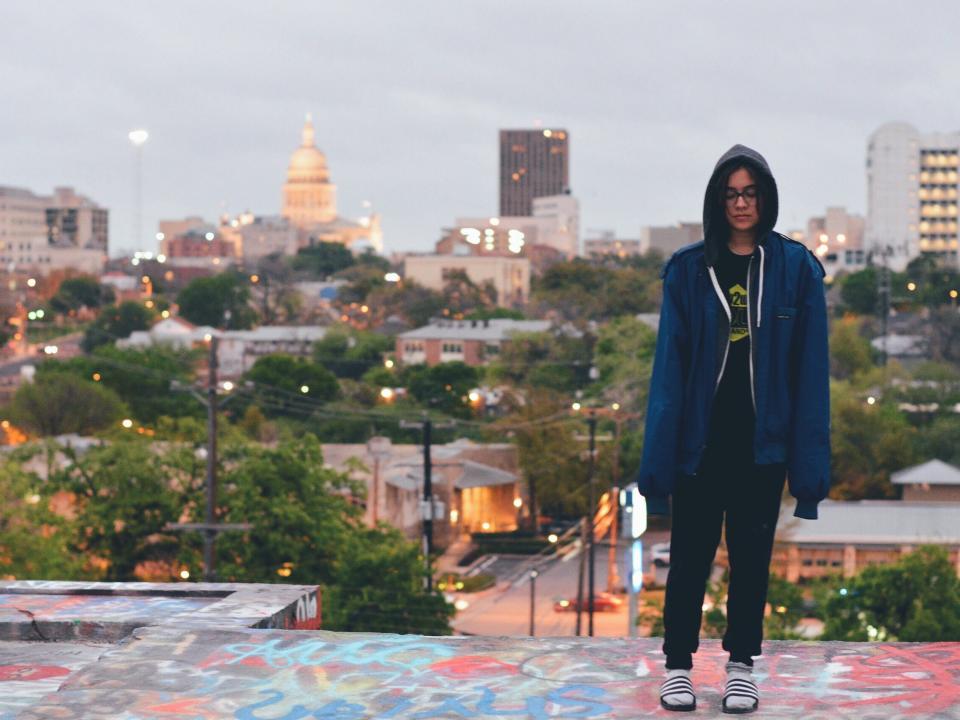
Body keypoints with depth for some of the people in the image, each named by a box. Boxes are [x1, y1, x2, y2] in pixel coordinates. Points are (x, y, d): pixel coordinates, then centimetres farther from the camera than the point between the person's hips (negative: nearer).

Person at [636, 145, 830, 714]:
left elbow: (810, 366, -1)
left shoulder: (796, 270, -1)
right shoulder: (689, 270, 0)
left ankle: (742, 666, 21)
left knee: (752, 556, 10)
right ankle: (678, 666, 17)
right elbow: (670, 363, -2)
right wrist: (661, 449, -8)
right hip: (700, 438, 0)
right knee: (691, 555, 6)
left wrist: (809, 455, -6)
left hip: (761, 441, 0)